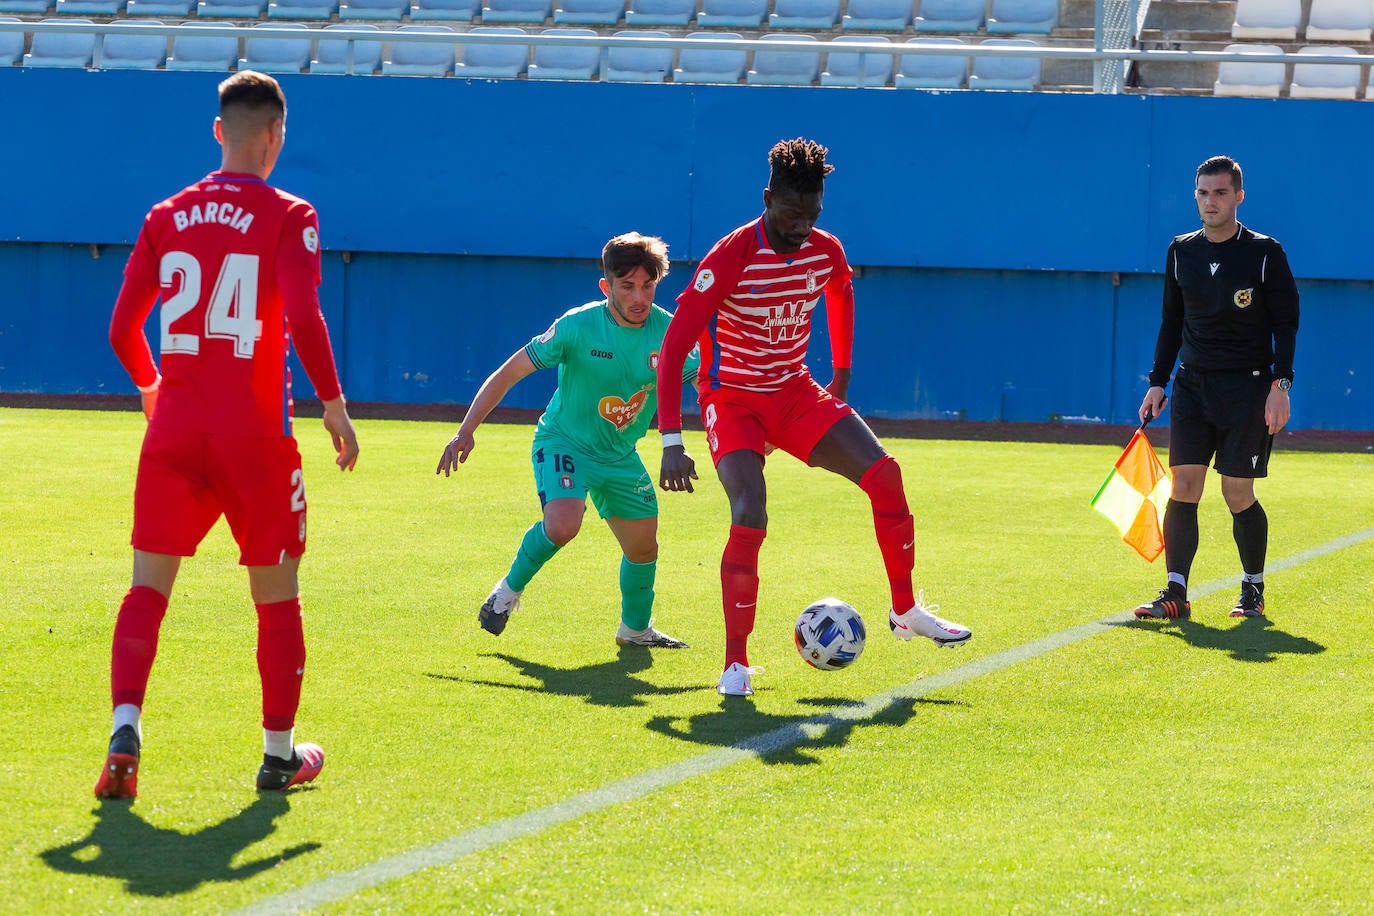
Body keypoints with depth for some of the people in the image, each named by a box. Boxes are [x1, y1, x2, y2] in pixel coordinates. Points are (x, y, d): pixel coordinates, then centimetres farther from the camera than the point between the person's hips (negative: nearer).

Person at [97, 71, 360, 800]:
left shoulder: (166, 218, 7)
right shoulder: (287, 218, -5)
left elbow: (122, 330, 5)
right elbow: (302, 320, -16)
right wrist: (334, 407, -5)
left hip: (174, 430, 3)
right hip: (255, 436, -3)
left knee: (147, 588, 2)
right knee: (277, 596, 11)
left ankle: (125, 730, -19)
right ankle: (280, 752, 17)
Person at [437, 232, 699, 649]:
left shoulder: (668, 331, -13)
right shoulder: (578, 326, -22)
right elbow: (509, 372, -17)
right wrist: (466, 431, -23)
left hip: (620, 456, 5)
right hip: (563, 441, -5)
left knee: (643, 544, 9)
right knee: (562, 525, -29)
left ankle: (636, 627, 36)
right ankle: (510, 588, -1)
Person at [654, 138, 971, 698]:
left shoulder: (826, 252, -5)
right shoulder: (730, 258, -24)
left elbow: (841, 296, 22)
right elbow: (673, 350, -24)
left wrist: (841, 377, 23)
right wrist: (672, 444, -28)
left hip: (795, 392, 5)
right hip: (733, 399, -5)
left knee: (884, 474, -8)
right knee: (750, 515, -26)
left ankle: (905, 612, 10)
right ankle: (735, 663, -15)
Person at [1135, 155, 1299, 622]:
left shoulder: (1265, 253, -3)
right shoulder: (1181, 252, 8)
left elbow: (1286, 323, -3)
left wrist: (1280, 384, -12)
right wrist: (1157, 382, 11)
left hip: (1247, 389, -4)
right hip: (1192, 385, 4)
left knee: (1238, 495, -3)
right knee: (1184, 486, -7)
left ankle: (1253, 590, 16)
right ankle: (1175, 594, -7)